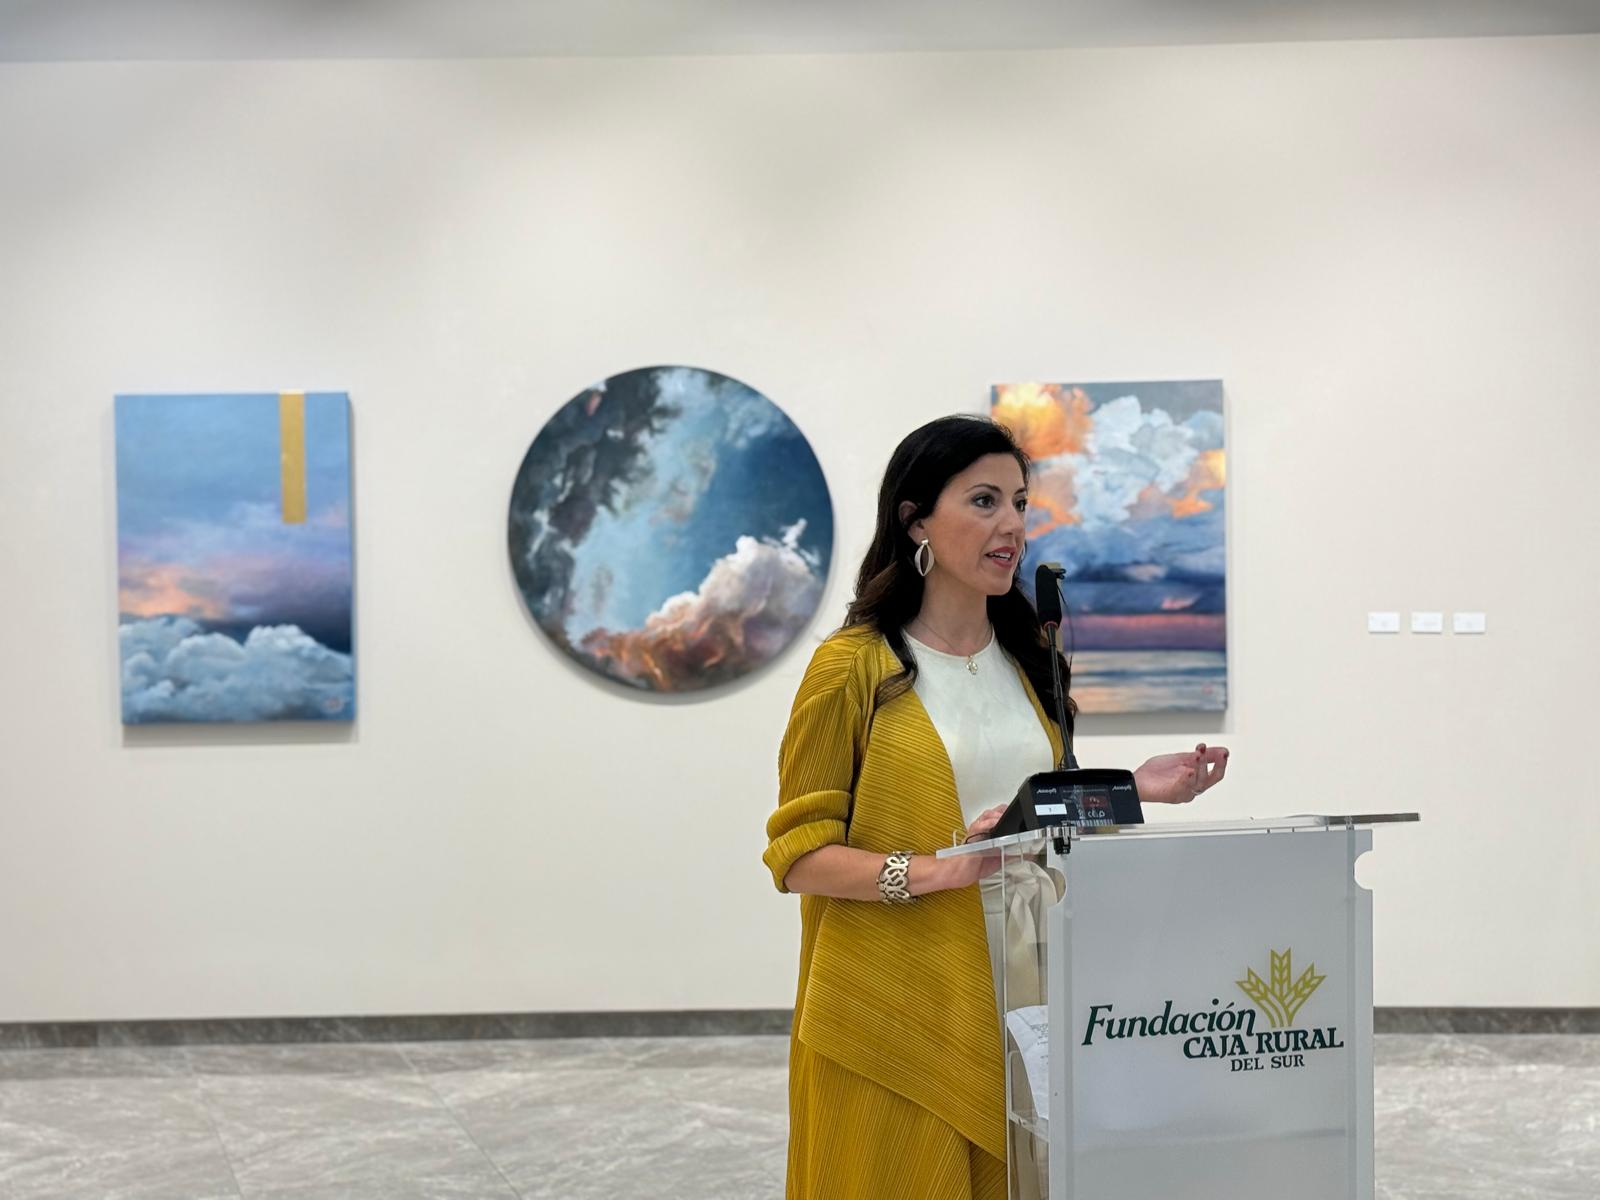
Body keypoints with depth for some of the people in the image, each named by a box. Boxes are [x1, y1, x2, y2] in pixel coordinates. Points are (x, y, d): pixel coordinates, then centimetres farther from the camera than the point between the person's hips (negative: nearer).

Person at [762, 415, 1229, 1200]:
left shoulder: (1030, 659, 12)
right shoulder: (853, 666, -8)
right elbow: (798, 855, -10)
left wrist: (1129, 792, 3)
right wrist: (939, 871, -22)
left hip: (1019, 1000, 5)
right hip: (895, 1011, -5)